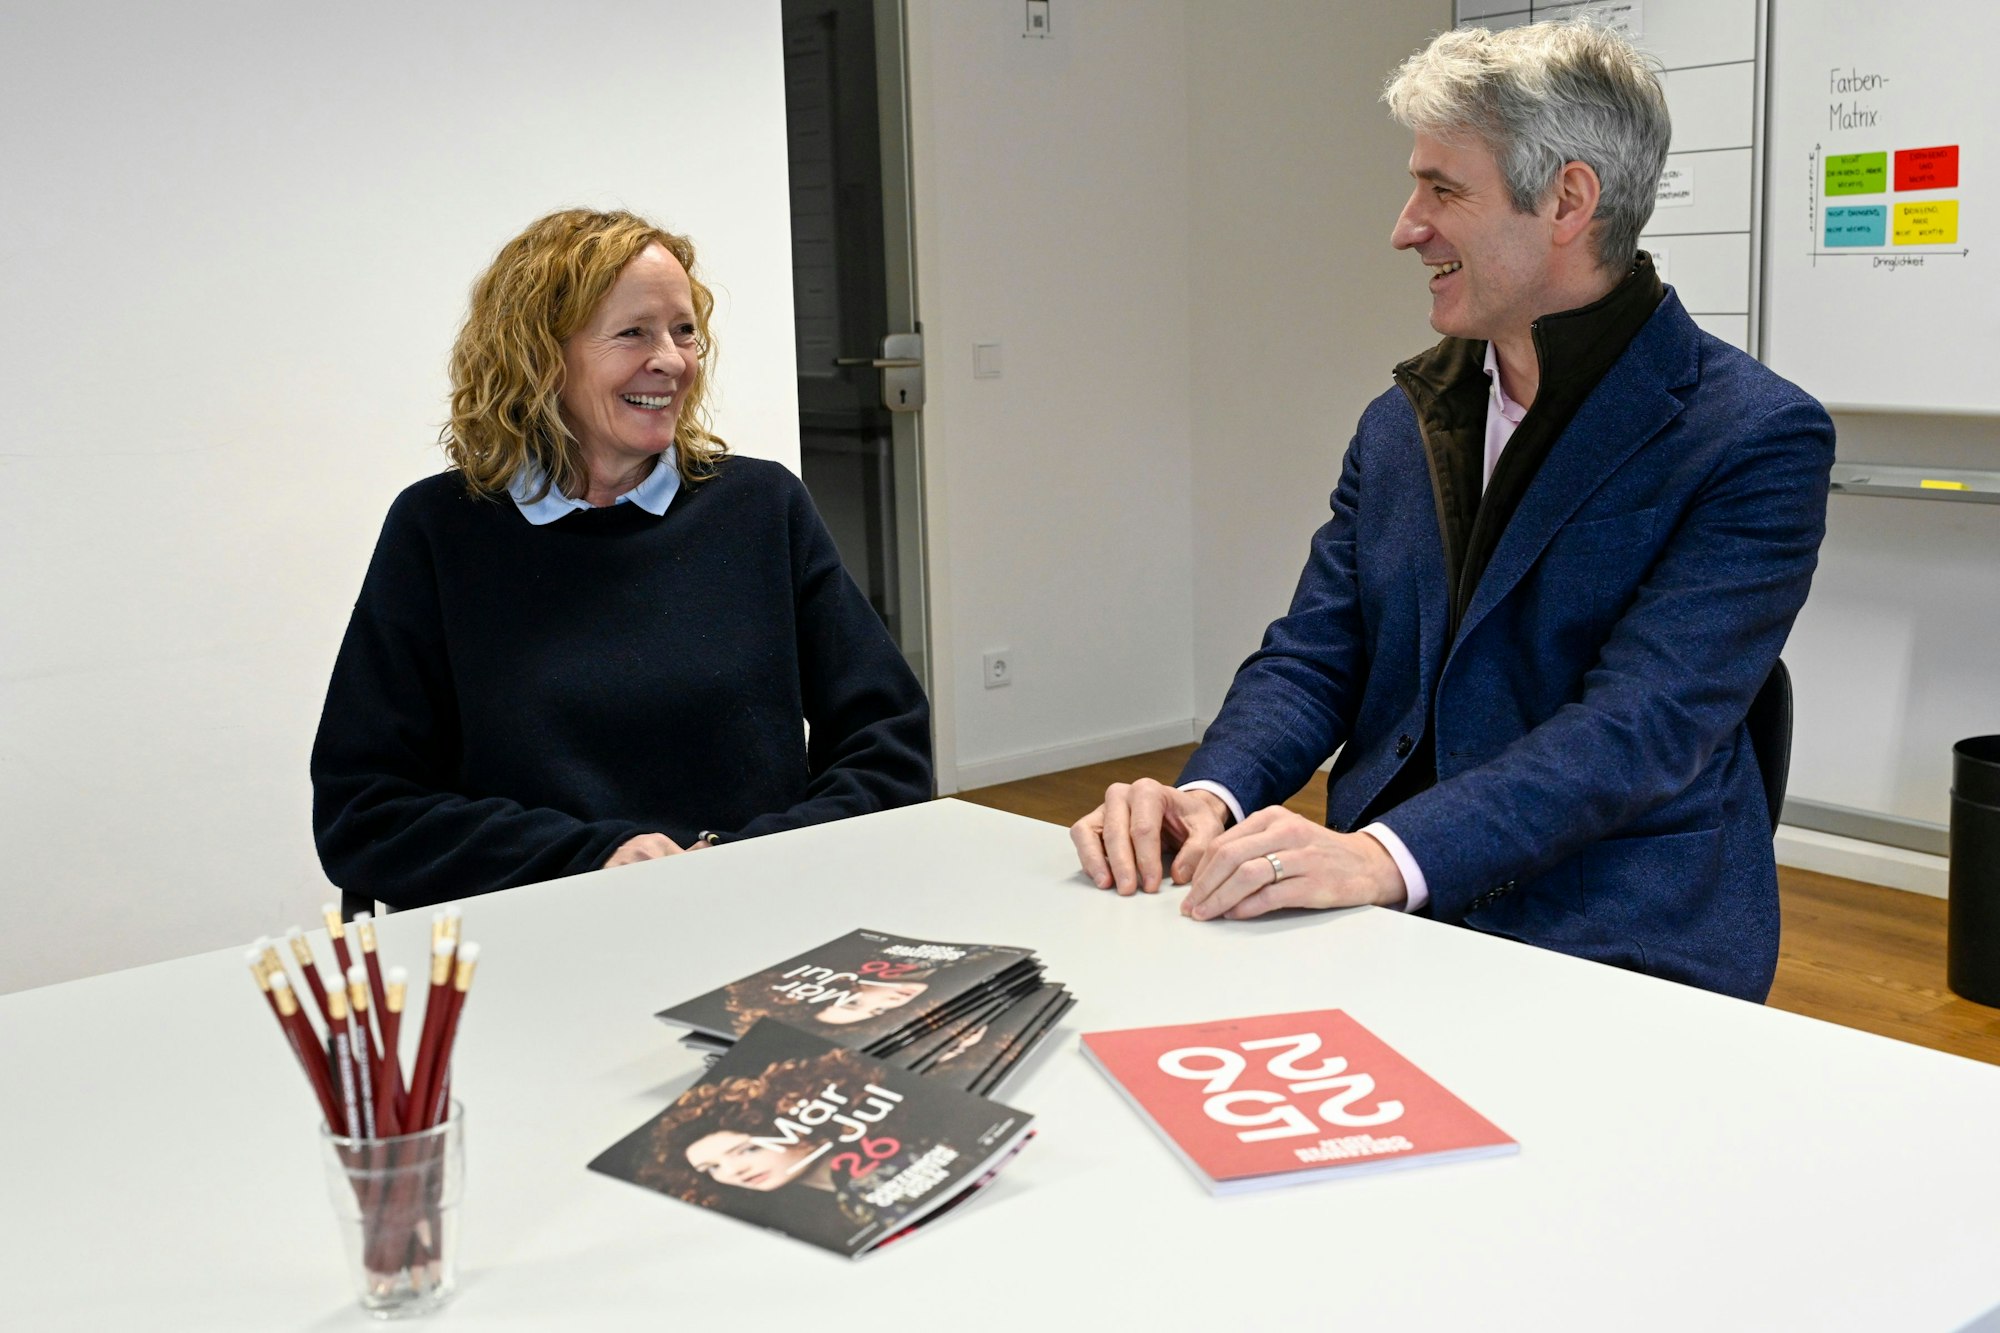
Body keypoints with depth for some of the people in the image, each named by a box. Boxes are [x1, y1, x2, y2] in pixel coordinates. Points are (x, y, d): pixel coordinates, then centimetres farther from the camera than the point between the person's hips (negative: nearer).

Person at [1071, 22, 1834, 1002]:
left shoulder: (1756, 441, -8)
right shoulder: (1401, 424, 12)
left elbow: (1642, 725, -18)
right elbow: (1311, 659, 9)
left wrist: (1389, 854, -31)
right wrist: (1208, 797, -12)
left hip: (1614, 953, -5)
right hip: (1383, 920, 5)